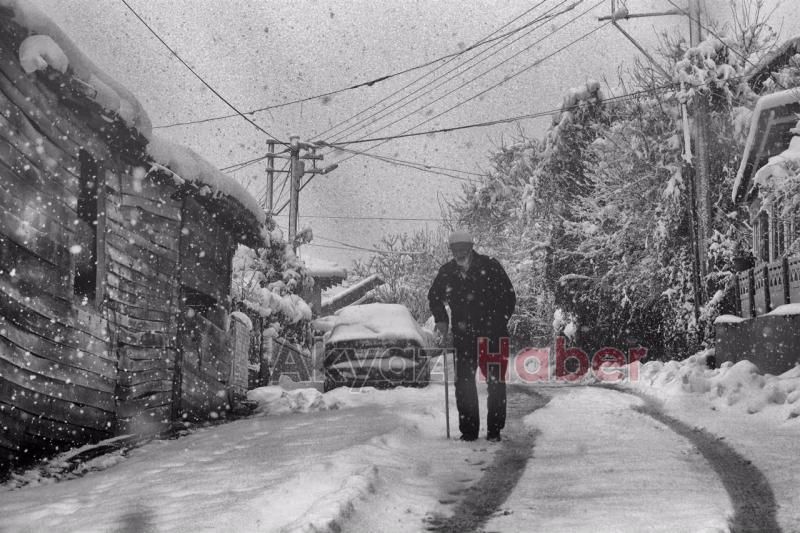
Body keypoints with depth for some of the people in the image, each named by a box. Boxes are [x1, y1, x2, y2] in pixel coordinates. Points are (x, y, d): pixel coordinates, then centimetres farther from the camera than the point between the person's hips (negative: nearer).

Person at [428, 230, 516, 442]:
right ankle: (468, 430, 9)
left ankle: (494, 429, 10)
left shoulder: (490, 266, -8)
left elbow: (509, 297, -3)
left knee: (495, 382, 1)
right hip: (463, 336, 3)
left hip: (493, 334, -3)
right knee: (464, 383, 0)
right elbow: (434, 297, 19)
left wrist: (499, 322, -10)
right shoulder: (447, 272, 1)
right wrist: (441, 320, 6)